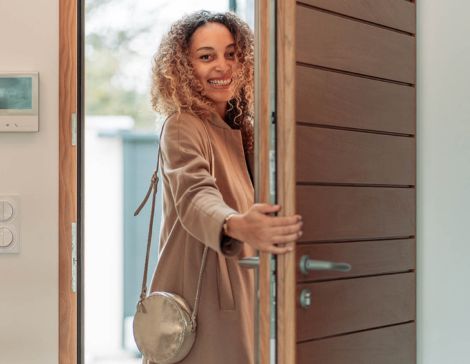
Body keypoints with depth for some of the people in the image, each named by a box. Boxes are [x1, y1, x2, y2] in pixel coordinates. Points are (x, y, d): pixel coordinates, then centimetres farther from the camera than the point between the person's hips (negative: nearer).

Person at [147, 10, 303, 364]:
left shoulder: (242, 128, 9)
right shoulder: (182, 127, -14)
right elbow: (196, 198, -34)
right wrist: (237, 227, -54)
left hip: (241, 294, 8)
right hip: (198, 299, -7)